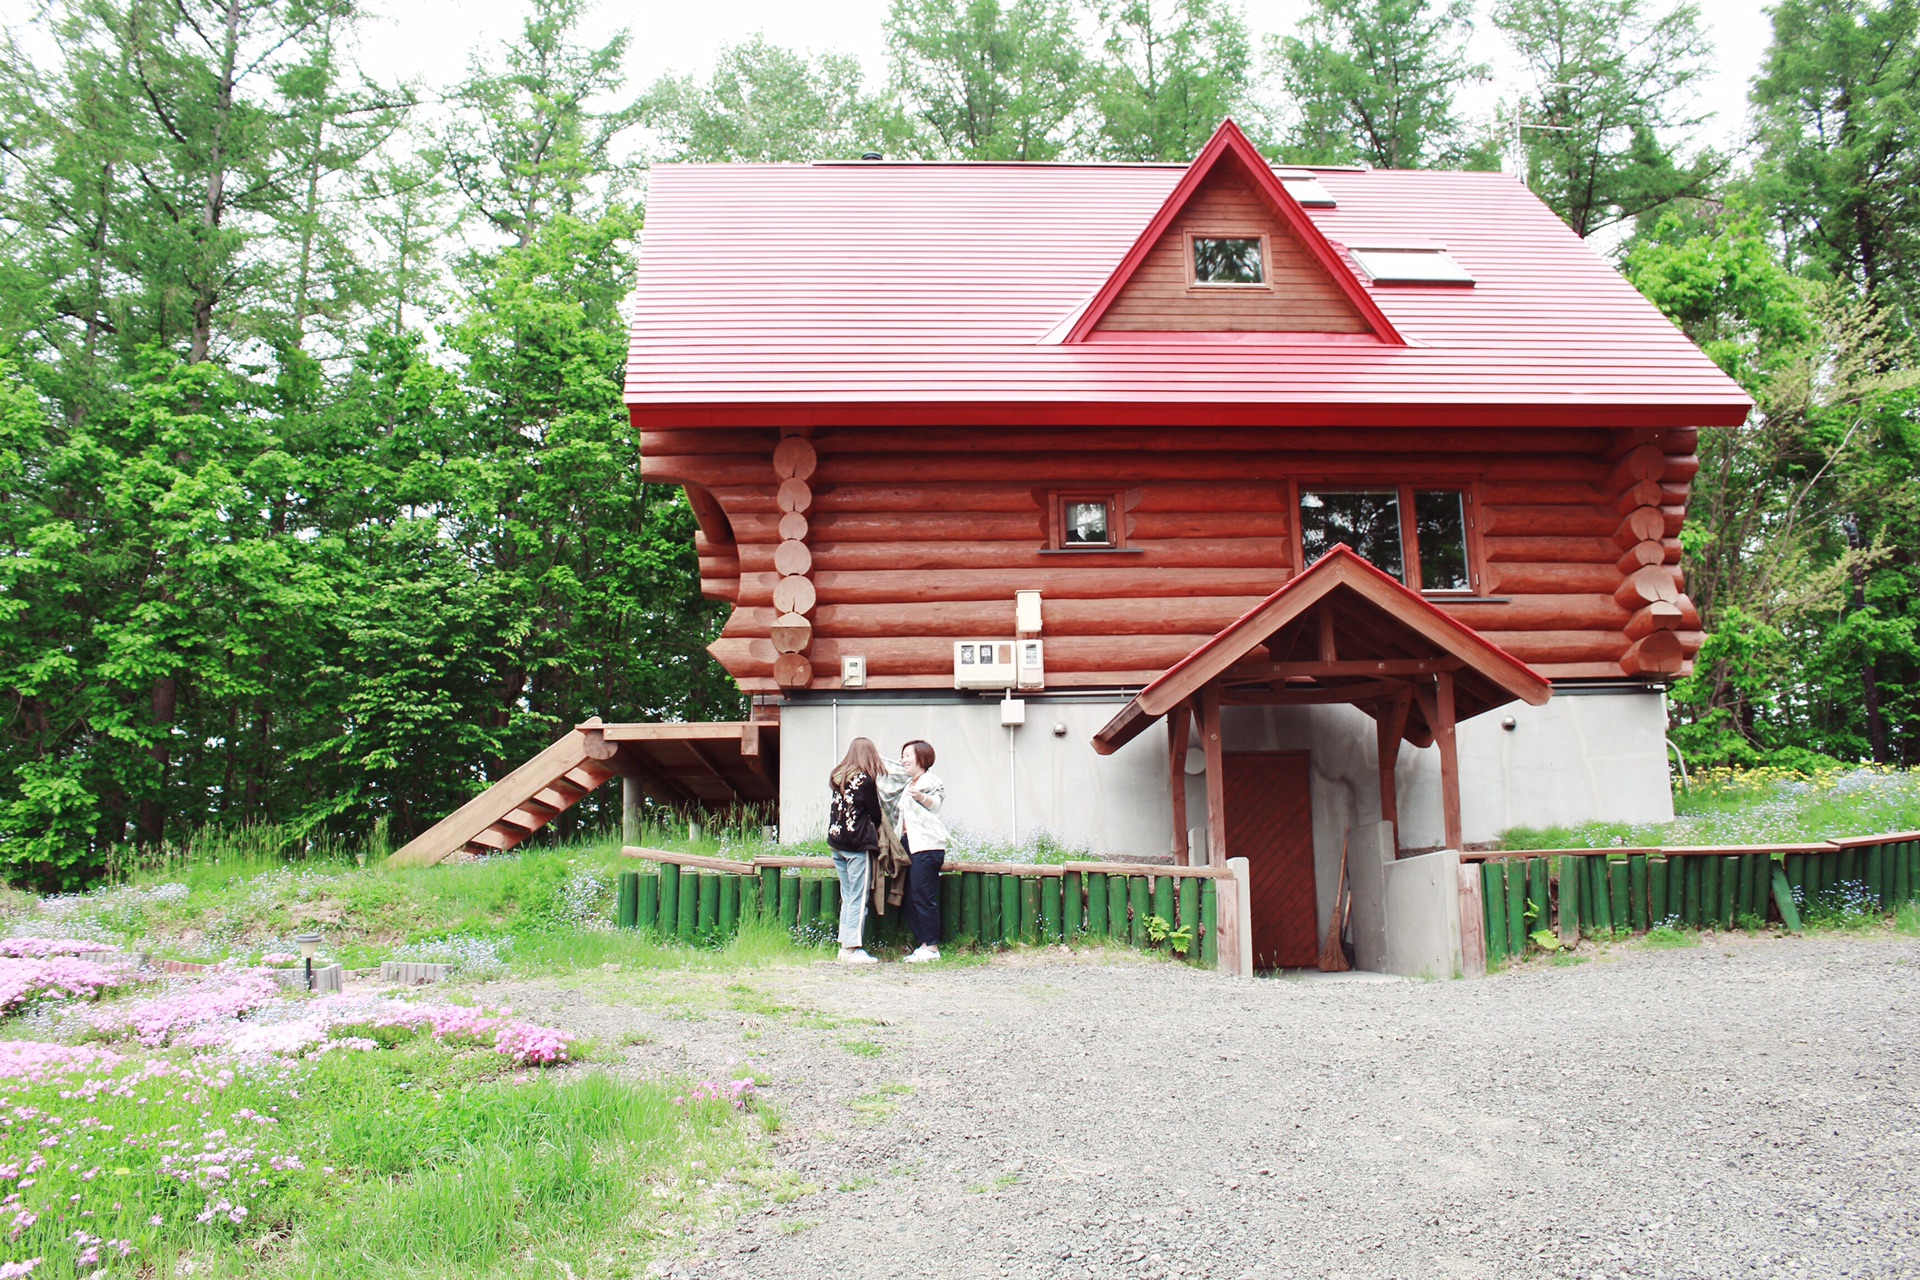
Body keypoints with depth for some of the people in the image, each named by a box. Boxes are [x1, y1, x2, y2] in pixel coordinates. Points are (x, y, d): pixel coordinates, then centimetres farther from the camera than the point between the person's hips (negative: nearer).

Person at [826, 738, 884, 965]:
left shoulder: (837, 777, 8)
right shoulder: (865, 780, -10)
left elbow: (831, 806, 12)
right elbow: (875, 813, -1)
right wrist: (876, 833, 16)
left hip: (836, 842, 7)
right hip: (858, 844, -7)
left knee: (847, 897, 12)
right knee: (858, 899, -2)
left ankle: (845, 946, 13)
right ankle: (853, 949, -3)